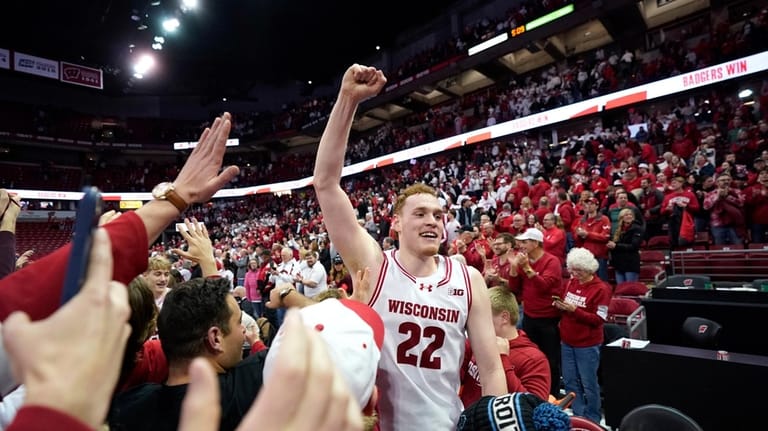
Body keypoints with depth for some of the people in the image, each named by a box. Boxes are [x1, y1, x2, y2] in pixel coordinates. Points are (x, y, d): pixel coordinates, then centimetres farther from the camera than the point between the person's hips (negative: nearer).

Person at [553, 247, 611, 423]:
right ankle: (578, 416, 29)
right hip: (567, 341, 6)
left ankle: (592, 419, 25)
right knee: (569, 381, 13)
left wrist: (575, 310, -25)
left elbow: (598, 320, -16)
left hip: (587, 344, -6)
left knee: (588, 383, 6)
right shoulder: (571, 282, 6)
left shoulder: (601, 289, -13)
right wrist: (560, 305, -5)